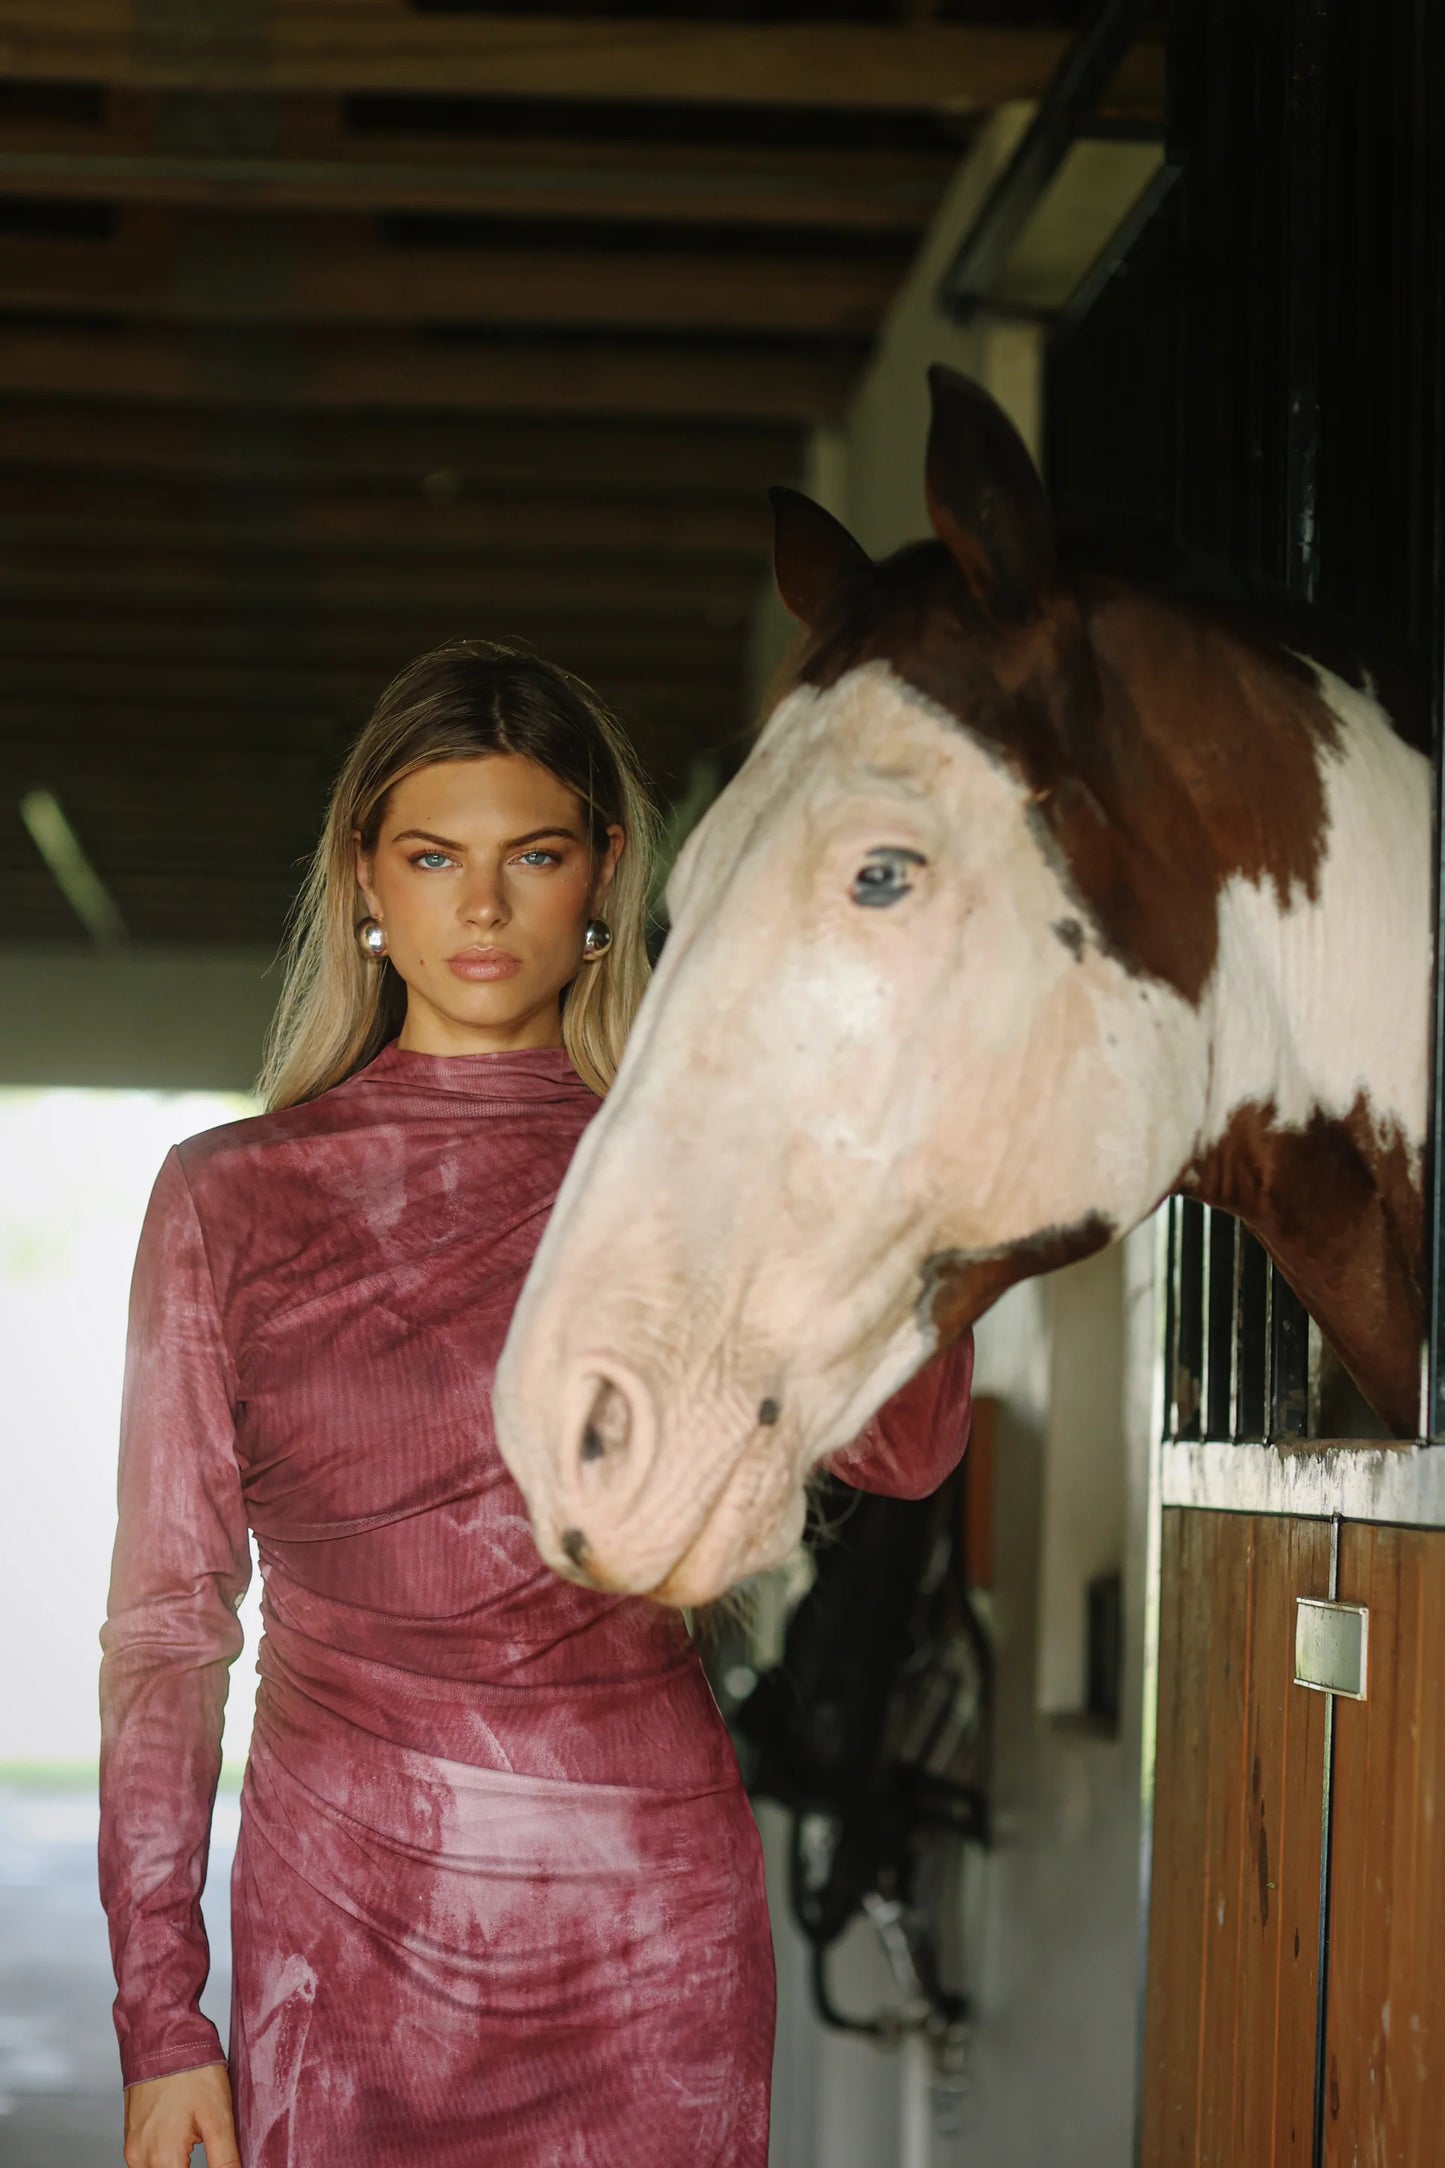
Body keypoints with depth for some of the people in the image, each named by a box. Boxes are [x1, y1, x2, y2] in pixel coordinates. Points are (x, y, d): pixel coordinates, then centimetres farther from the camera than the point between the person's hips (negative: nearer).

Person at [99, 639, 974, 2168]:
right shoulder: (231, 1196, 3)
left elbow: (902, 1444, -13)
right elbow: (166, 1620, 3)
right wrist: (158, 2017, -1)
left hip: (648, 1923, 1)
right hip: (342, 1915, 0)